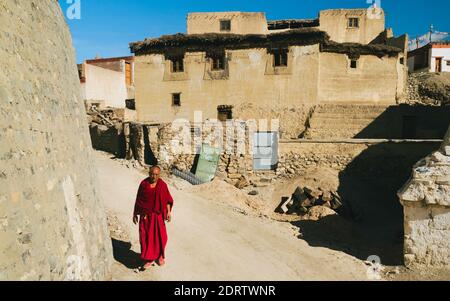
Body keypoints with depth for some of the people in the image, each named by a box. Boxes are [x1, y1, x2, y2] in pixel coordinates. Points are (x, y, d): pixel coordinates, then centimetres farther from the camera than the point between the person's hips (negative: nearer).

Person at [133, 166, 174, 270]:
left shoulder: (162, 185, -7)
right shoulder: (143, 184, -6)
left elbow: (167, 200, -1)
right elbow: (138, 200, 2)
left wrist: (168, 212, -11)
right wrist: (135, 214, 5)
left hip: (158, 215, 0)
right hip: (145, 215, 0)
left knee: (160, 236, 7)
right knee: (146, 237, 3)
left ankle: (160, 256, 32)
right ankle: (149, 259, 18)